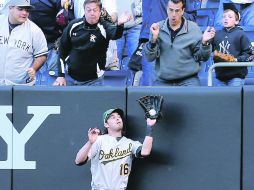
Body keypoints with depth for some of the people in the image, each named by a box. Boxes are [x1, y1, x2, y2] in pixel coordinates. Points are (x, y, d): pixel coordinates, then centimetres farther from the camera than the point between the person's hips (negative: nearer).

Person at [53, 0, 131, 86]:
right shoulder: (74, 26, -4)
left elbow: (116, 34, -37)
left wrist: (120, 25, -61)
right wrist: (61, 75, 3)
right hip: (70, 78, 3)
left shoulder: (104, 27, -14)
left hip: (92, 81, -3)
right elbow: (63, 49, 6)